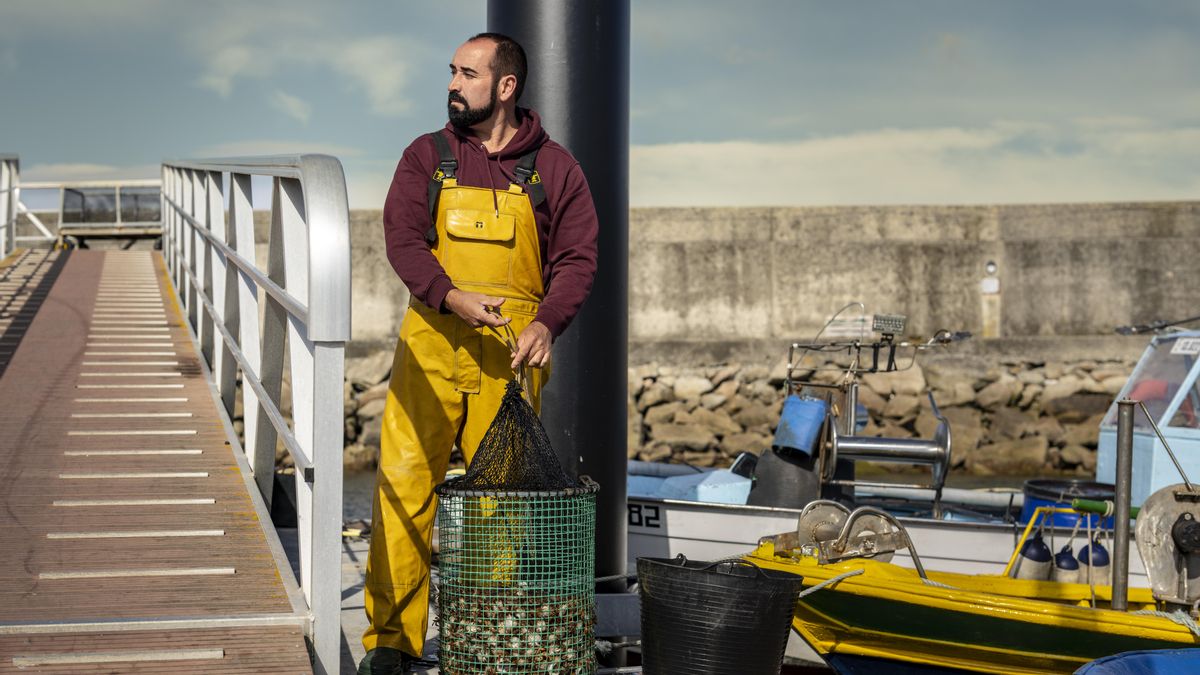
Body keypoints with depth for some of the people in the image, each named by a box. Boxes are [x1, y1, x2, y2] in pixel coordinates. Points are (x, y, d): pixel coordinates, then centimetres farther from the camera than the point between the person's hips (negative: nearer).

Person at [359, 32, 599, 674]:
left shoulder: (553, 167, 9)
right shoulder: (427, 157, 11)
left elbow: (577, 256, 4)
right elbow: (402, 237, 0)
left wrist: (547, 321, -14)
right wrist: (453, 297, -18)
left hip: (512, 349, 0)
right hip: (432, 339, 1)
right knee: (403, 482, -7)